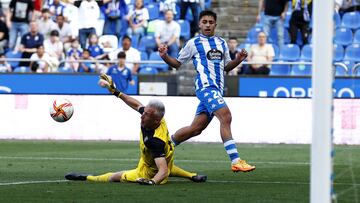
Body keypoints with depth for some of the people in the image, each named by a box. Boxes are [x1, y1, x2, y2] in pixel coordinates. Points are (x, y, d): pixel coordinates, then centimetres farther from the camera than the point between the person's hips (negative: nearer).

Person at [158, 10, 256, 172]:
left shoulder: (222, 43, 19)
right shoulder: (193, 43, 4)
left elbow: (226, 66, 26)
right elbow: (177, 63, 11)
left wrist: (238, 60, 7)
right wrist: (164, 56, -7)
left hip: (217, 89, 6)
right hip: (205, 86, -6)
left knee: (196, 128, 8)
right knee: (225, 116, -24)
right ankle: (235, 161, -27)